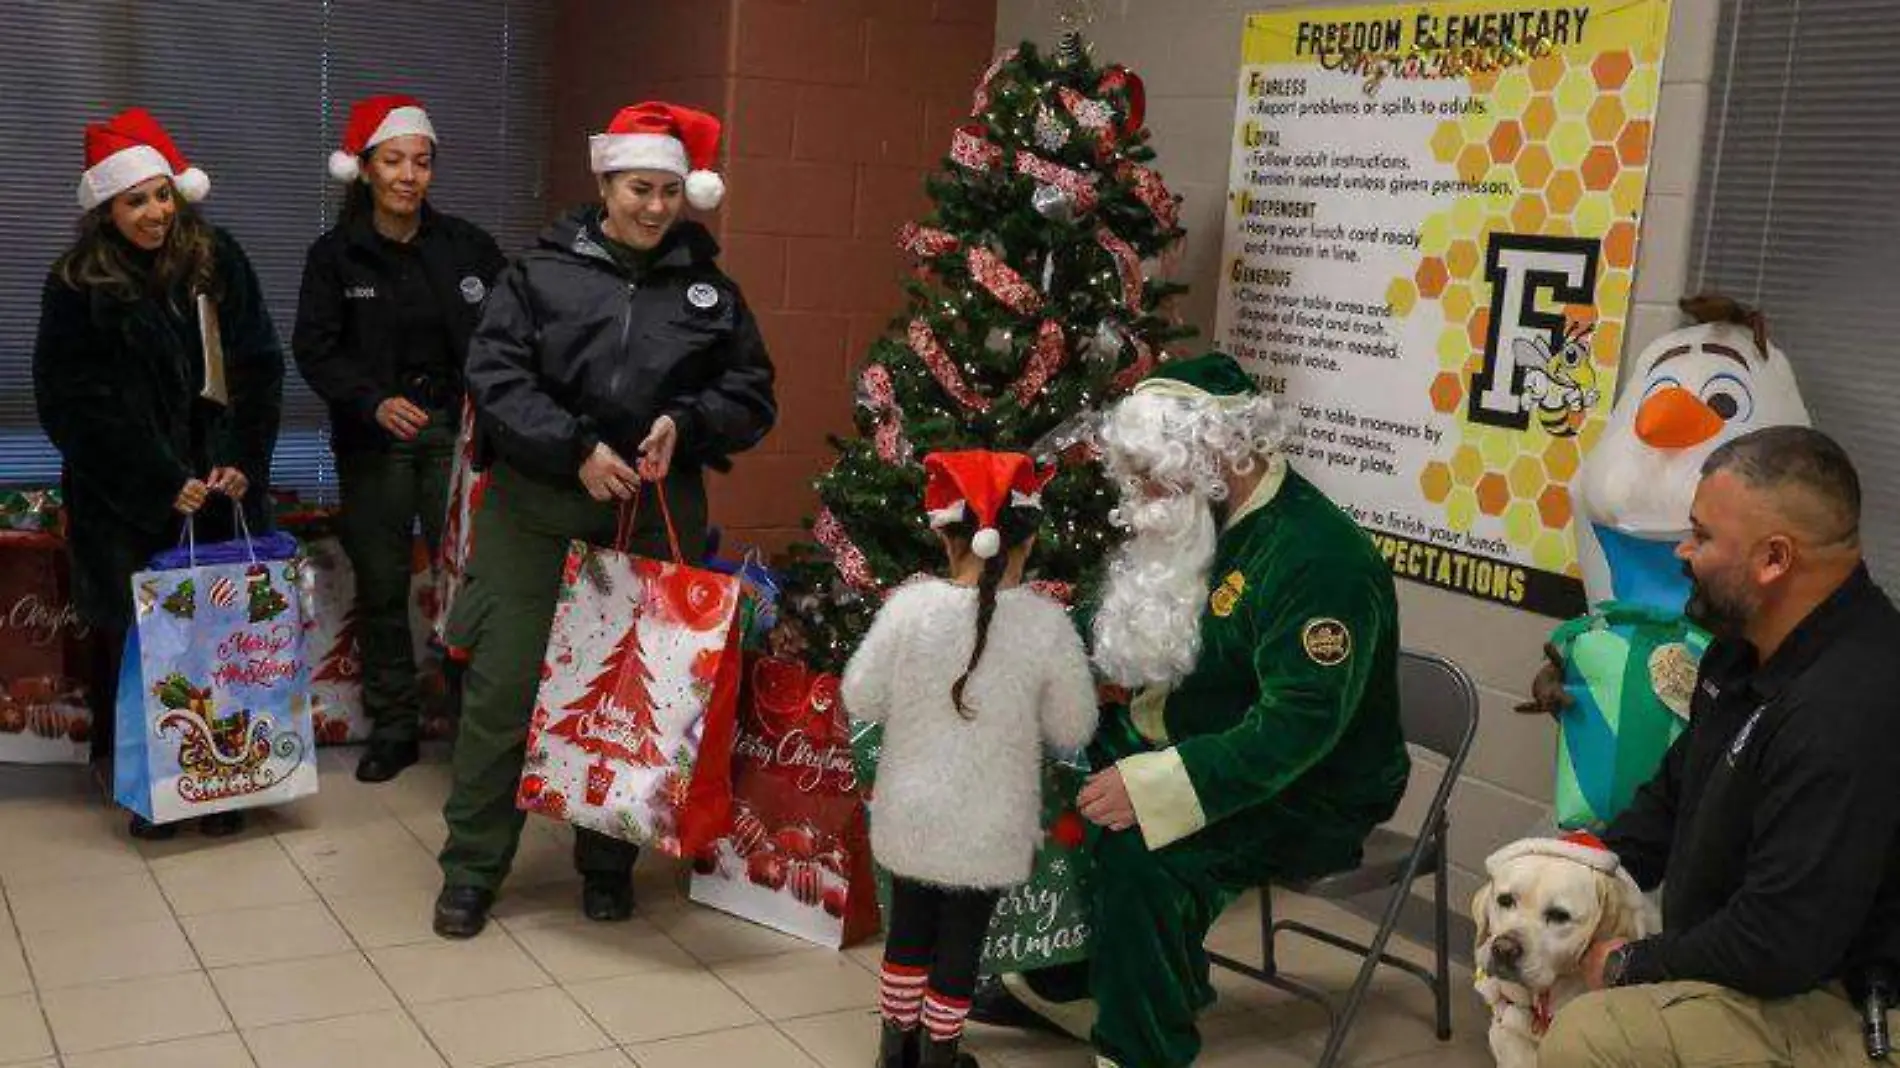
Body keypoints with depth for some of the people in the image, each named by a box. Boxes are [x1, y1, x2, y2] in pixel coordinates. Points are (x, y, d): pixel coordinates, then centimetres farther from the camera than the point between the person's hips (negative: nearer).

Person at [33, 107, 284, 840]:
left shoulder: (216, 261, 4)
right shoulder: (76, 285, -3)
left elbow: (258, 367, 4)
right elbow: (75, 406, -6)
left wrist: (244, 461, -7)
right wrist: (162, 484, -11)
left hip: (222, 487, 2)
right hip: (125, 504, -2)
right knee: (135, 640, 1)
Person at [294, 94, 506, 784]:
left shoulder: (466, 246, 3)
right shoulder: (336, 255, 2)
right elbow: (315, 351, -3)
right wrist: (374, 401, -18)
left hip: (456, 432, 0)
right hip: (373, 442, 1)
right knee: (381, 588, 6)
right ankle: (393, 729, 18)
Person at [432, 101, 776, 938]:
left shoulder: (709, 288, 10)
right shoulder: (541, 272, 2)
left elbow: (753, 397, 9)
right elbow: (495, 378, -6)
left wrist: (686, 422, -10)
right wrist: (576, 450, -17)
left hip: (658, 517, 2)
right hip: (536, 508, -2)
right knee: (504, 687, 0)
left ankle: (609, 863, 25)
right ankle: (472, 869, 14)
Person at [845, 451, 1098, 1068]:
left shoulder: (910, 606, -14)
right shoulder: (1047, 624, -15)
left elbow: (860, 700, -4)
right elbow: (1072, 731, -3)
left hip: (910, 816, 1)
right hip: (991, 826, -1)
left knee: (909, 927, 20)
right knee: (962, 942, 14)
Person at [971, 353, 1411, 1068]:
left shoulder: (1320, 555, -25)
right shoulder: (1210, 524, 5)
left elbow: (1300, 724, -32)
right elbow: (1145, 650, 14)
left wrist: (1158, 788, -38)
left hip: (1312, 794, -9)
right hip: (1199, 744, 9)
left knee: (1142, 851, -32)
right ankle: (1062, 987, 18)